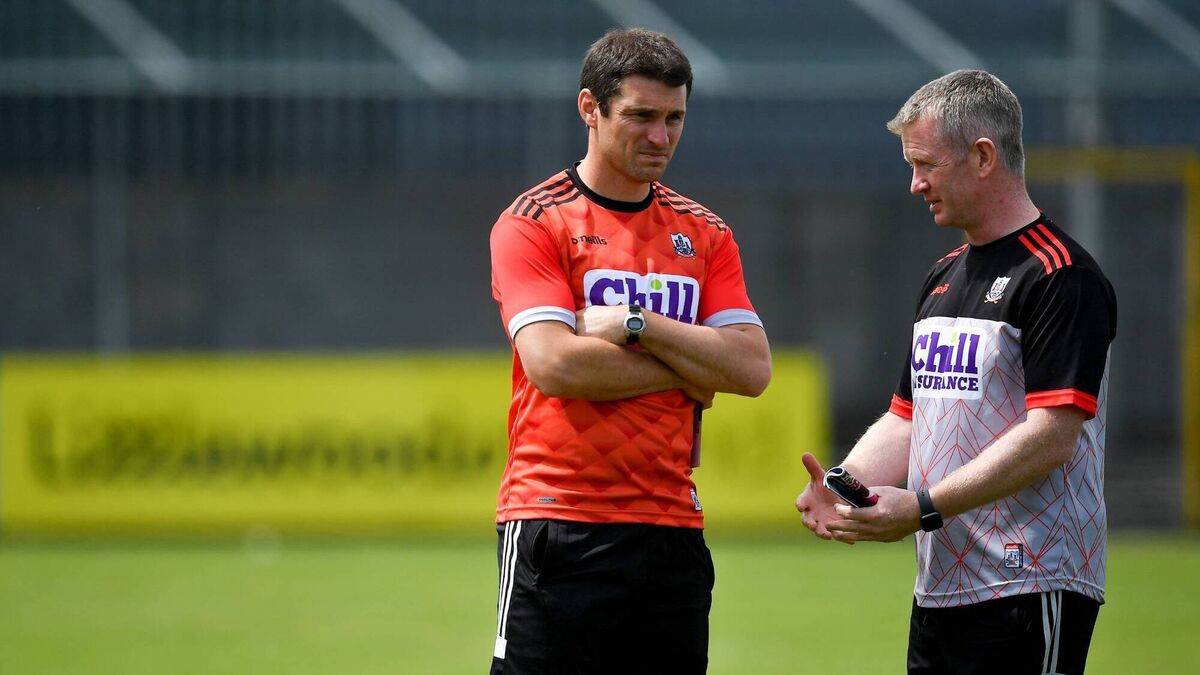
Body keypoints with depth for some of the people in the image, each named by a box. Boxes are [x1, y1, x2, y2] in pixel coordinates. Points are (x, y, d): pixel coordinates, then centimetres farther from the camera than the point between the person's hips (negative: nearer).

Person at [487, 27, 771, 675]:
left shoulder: (703, 233, 14)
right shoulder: (532, 224, -1)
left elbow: (751, 368, 1)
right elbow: (554, 364, -15)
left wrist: (633, 323, -9)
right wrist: (689, 369, -6)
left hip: (673, 529, 5)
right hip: (559, 527, -4)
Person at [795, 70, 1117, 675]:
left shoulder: (1061, 278, -10)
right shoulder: (942, 278, 19)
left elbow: (1052, 437, -19)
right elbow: (907, 418, 21)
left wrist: (924, 507, -23)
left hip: (1029, 593, -9)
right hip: (939, 591, 9)